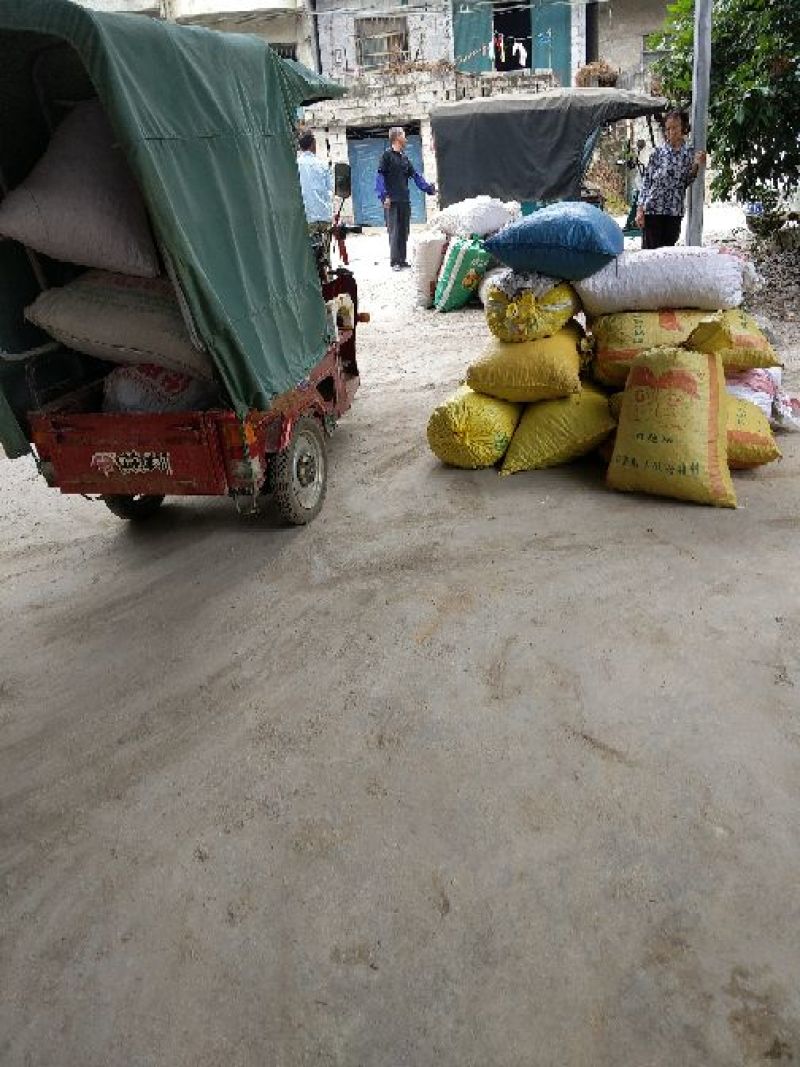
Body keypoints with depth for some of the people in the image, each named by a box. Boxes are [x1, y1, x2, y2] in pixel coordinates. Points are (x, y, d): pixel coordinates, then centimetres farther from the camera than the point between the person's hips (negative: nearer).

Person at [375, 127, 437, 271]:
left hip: (405, 201, 7)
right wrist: (384, 196, -17)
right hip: (392, 201, -7)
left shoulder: (404, 158, 19)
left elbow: (415, 176, 21)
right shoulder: (387, 155, -1)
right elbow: (380, 176, -7)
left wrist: (429, 189, 16)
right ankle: (394, 262, -6)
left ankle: (402, 260, 13)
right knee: (394, 232, -8)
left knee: (404, 232, 7)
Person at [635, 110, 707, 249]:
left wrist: (696, 166, -8)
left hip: (674, 212, 3)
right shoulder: (659, 151, 0)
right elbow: (646, 180, -1)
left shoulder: (689, 153, 6)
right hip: (652, 209, -3)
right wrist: (640, 209, -7)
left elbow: (686, 183, 8)